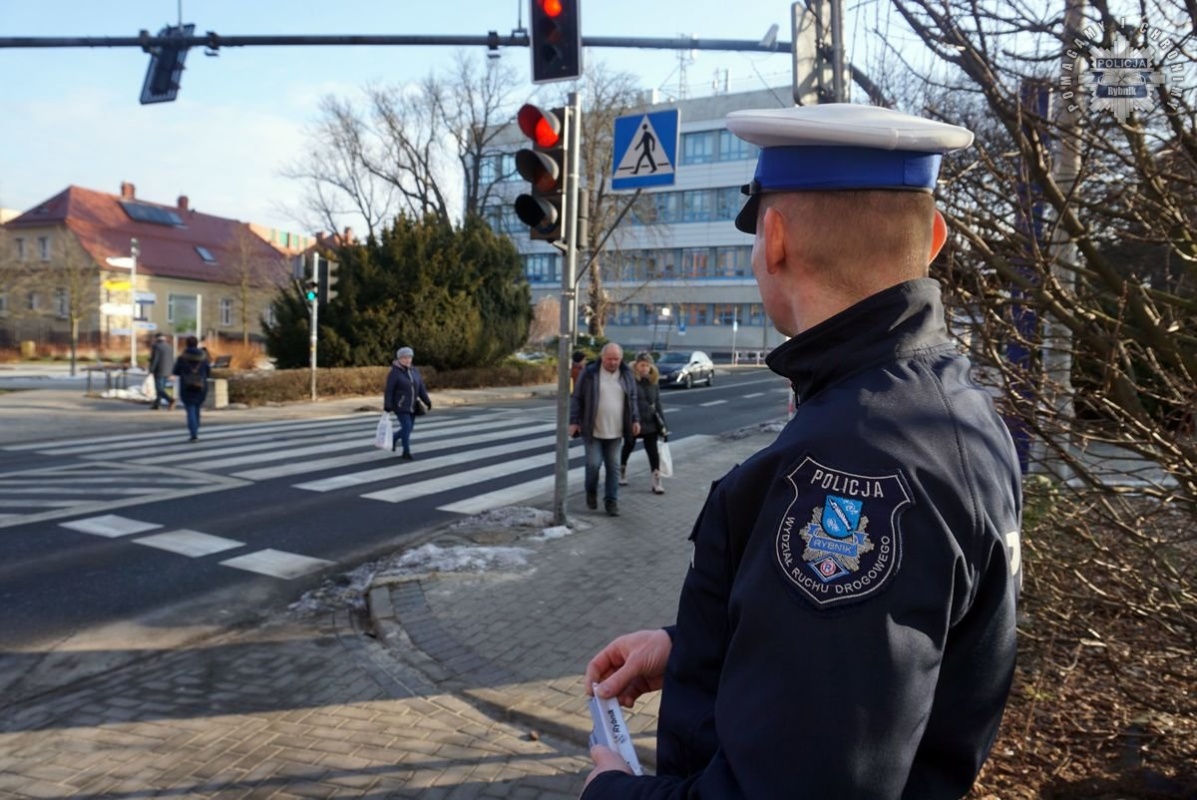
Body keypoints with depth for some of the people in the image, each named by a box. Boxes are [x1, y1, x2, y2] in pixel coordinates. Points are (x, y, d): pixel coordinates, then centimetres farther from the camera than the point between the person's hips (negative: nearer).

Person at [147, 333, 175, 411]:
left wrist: (151, 371, -10)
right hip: (167, 372, 7)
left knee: (160, 390, -6)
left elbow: (154, 360, -16)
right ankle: (156, 404, 21)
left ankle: (170, 400, -26)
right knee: (161, 388, 15)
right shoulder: (169, 347, 9)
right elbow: (172, 360, 11)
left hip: (159, 371, -7)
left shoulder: (156, 346, -11)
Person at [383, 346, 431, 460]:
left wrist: (427, 402, 0)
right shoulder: (394, 372, -13)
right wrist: (387, 407, -20)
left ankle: (393, 438, 39)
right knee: (406, 427, -13)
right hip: (399, 405, -6)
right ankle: (406, 452, -1)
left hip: (411, 406, 7)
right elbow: (388, 390, -15)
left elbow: (421, 388, 6)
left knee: (409, 428, 10)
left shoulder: (414, 371, 5)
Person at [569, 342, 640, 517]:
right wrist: (574, 421, -5)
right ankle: (591, 493, 21)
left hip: (615, 431, 3)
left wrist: (635, 419, 7)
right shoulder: (589, 373, -5)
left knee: (613, 467, 5)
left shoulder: (626, 374, 6)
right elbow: (576, 398, -1)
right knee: (593, 463, -5)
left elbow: (632, 399, 16)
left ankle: (611, 501, 14)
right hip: (592, 430, -3)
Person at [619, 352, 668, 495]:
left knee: (653, 450, 0)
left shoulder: (653, 383, 3)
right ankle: (622, 473, 37)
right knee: (628, 447, 16)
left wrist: (662, 425, 5)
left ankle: (657, 482, 2)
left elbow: (657, 405, 7)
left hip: (650, 423, 3)